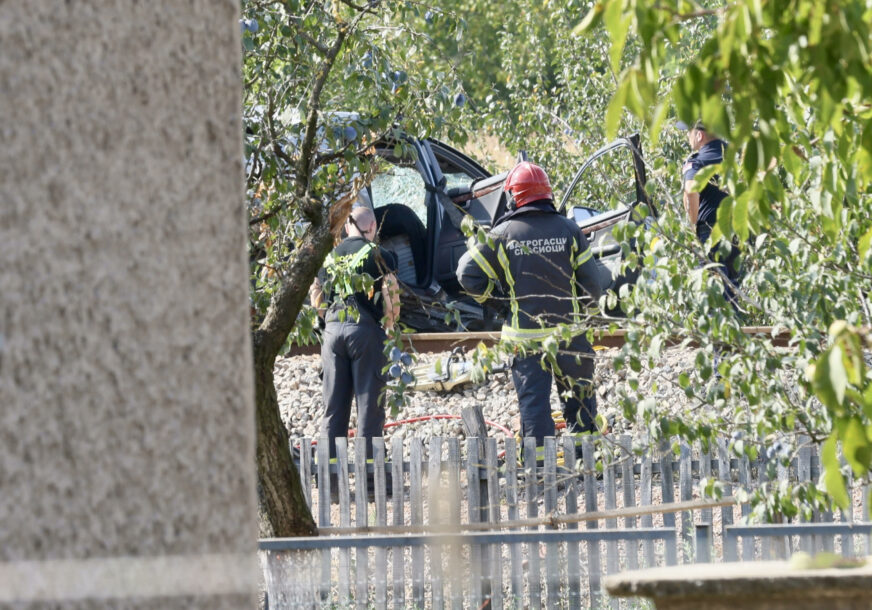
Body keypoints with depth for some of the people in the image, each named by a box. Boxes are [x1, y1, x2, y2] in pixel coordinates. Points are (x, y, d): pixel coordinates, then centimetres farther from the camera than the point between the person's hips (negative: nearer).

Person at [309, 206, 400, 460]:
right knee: (369, 401, 0)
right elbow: (391, 297, -7)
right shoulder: (379, 256, -4)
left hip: (333, 330, 4)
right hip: (367, 330, -4)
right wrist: (389, 325, 10)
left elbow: (316, 297, 14)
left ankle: (330, 461, 9)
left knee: (333, 403, 8)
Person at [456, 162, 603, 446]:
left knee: (533, 402, 3)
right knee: (579, 400, 16)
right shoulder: (569, 230, -2)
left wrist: (495, 294, 11)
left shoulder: (503, 234, -5)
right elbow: (591, 283, 0)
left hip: (525, 334, -1)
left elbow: (468, 273, -4)